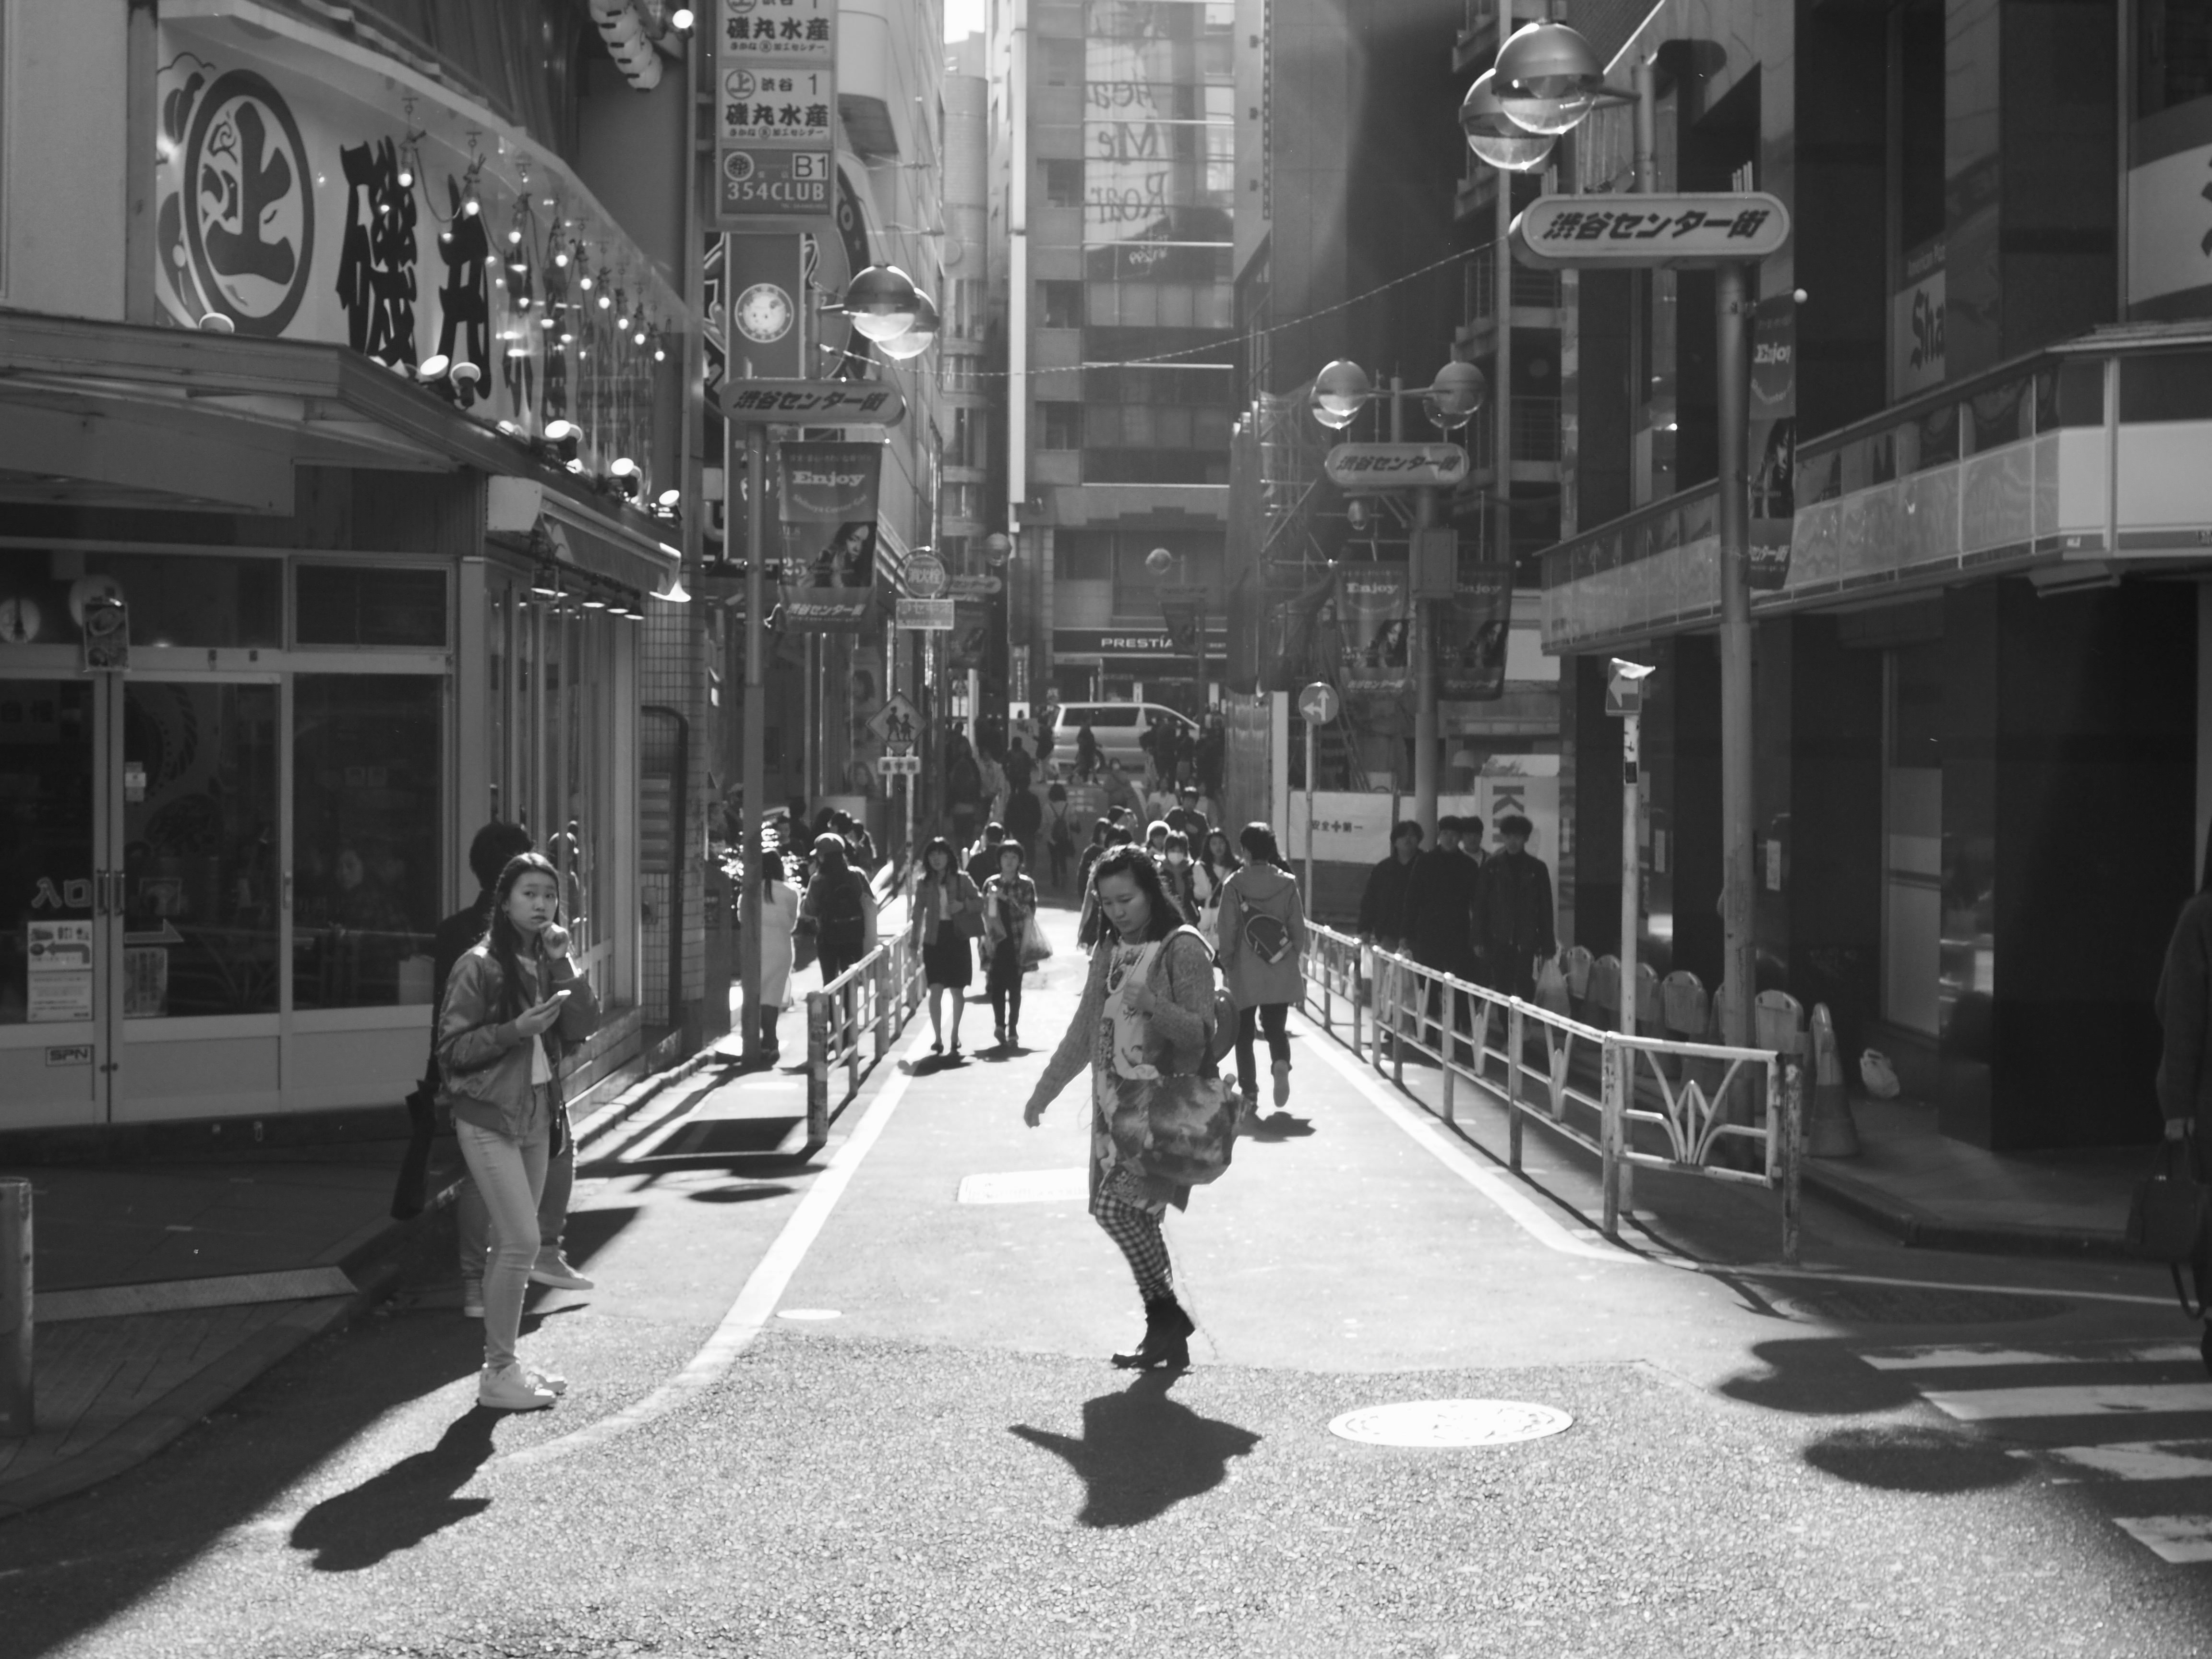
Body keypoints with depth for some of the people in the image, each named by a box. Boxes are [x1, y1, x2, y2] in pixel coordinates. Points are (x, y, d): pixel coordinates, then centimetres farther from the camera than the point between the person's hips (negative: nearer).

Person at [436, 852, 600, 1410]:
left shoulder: (548, 964, 9)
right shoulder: (480, 965, -11)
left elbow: (581, 1029, -1)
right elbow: (452, 1048, -11)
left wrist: (563, 965, -10)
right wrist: (515, 1029, -22)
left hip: (537, 1115, 7)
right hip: (489, 1116, -7)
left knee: (510, 1243, 11)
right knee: (522, 1240, -12)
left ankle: (502, 1363, 19)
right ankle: (499, 1373, -3)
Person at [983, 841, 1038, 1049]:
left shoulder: (1026, 884, 4)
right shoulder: (991, 884, 7)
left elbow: (1030, 911, -4)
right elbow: (985, 913, 8)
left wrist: (1008, 899, -13)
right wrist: (987, 936, -1)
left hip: (1017, 941, -1)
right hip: (997, 940, 1)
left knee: (1015, 985, -2)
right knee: (997, 985, -3)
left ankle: (1012, 1029, 3)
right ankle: (1000, 1025, 10)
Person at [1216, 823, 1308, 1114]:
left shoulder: (1234, 885, -9)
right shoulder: (1287, 883, -2)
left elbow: (1228, 932, -7)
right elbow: (1299, 929, 1)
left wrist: (1226, 965, 4)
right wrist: (1293, 957, 16)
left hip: (1245, 973, -2)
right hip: (1281, 972, 2)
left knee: (1244, 1033, 9)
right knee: (1276, 1026, 13)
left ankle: (1250, 1093, 6)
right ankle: (1281, 1062, -17)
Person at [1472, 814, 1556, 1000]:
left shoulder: (1536, 867, 4)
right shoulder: (1492, 865, 5)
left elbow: (1546, 908, 6)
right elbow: (1480, 903, 5)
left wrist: (1547, 944, 2)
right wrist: (1479, 940, 0)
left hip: (1525, 941, -1)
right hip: (1498, 940, 1)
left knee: (1524, 986, -6)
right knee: (1502, 988, 0)